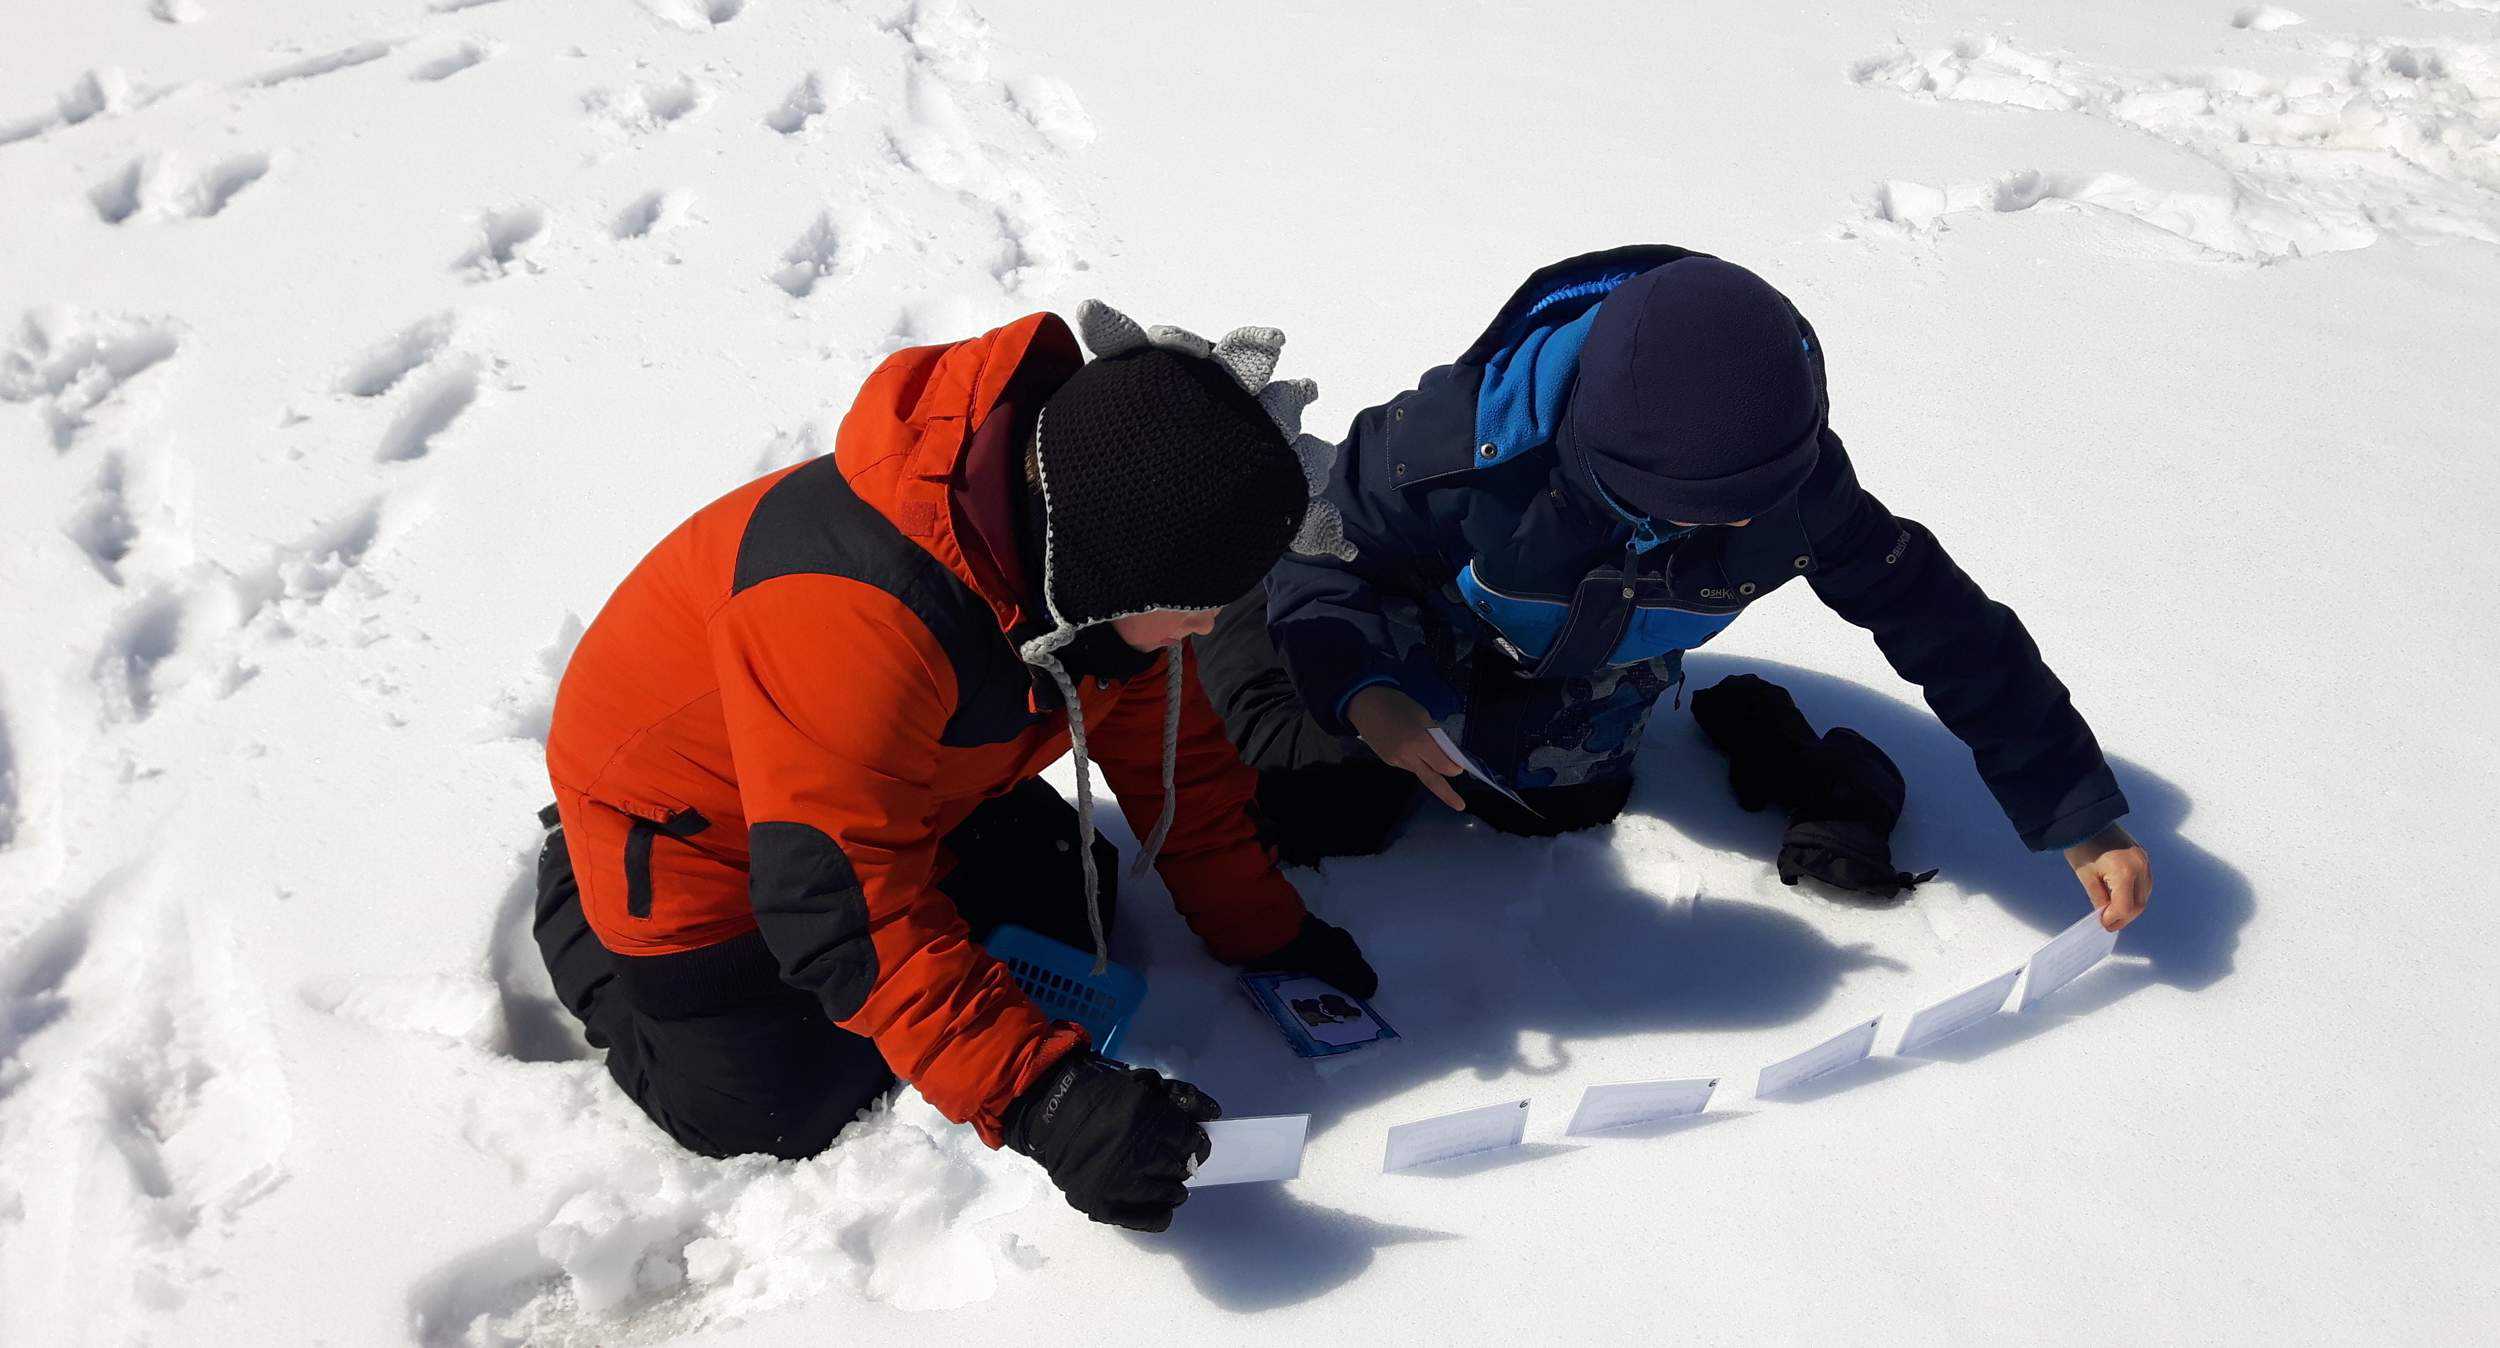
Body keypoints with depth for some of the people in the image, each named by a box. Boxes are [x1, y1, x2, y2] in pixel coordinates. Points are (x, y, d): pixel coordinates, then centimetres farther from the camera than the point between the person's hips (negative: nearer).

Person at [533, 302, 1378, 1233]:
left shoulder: (1087, 557, -17)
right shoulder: (860, 618, -44)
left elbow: (1170, 745, -3)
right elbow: (848, 911, -42)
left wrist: (1266, 936, -1)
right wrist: (1037, 1101, -47)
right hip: (688, 822, -7)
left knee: (1069, 923, 5)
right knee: (762, 1110, -6)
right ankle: (580, 902, 17)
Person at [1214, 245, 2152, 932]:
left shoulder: (1798, 482, -34)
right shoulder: (1482, 434, -44)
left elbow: (1943, 622, -22)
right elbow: (1326, 547, -28)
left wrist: (2083, 819, -18)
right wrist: (1359, 689, -48)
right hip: (1429, 620, -2)